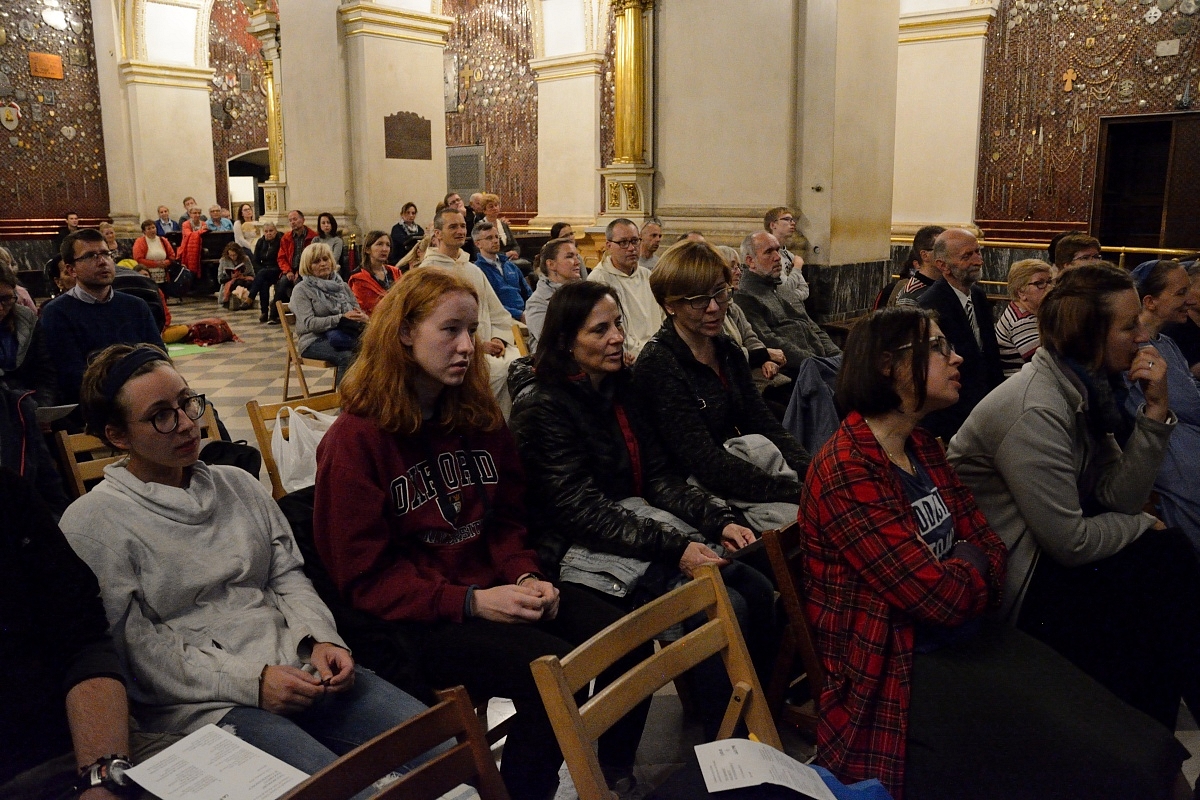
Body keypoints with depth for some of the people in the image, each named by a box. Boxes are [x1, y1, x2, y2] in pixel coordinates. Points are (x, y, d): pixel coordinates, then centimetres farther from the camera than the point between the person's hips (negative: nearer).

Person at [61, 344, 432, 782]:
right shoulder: (91, 523, -1)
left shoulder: (238, 484, 16)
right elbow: (133, 646, -7)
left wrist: (321, 638, -5)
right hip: (202, 704, -5)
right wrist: (248, 681, -15)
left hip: (294, 669, 5)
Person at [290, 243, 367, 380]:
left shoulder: (342, 285, 20)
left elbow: (357, 311, 15)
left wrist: (363, 318, -13)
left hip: (346, 335, 4)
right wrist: (341, 318, -23)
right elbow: (308, 323, -11)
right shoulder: (302, 290, 3)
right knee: (347, 356, -36)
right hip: (315, 341, -4)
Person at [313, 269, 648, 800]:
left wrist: (525, 577, -6)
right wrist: (470, 601, -21)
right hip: (414, 618, -6)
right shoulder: (354, 439, -9)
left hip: (494, 591, 6)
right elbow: (365, 575, -11)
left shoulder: (479, 417, 10)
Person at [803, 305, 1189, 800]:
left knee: (1146, 752, -4)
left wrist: (955, 574, -13)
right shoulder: (846, 471, -21)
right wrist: (970, 565, -2)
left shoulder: (922, 447, 9)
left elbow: (989, 546, 8)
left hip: (964, 640, 8)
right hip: (896, 678, -8)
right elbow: (940, 596, -23)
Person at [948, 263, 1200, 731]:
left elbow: (1117, 498, -3)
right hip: (1006, 580, -8)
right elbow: (1071, 543, -24)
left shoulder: (1087, 389, 0)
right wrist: (1144, 526, -5)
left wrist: (1155, 410, -11)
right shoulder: (1036, 412, -27)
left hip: (1044, 551, 8)